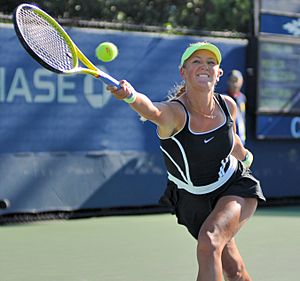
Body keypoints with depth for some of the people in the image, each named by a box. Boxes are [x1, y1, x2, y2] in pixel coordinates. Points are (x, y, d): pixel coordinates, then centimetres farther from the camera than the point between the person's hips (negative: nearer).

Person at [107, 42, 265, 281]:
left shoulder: (228, 106, -13)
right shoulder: (175, 112, -27)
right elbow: (153, 111, -54)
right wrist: (131, 96, -76)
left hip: (235, 187, 1)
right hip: (193, 199, -1)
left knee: (209, 242, -27)